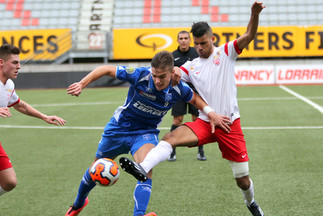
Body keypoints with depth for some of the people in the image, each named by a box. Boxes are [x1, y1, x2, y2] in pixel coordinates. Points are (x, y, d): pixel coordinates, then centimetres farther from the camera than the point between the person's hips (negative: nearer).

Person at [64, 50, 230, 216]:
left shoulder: (179, 89, -20)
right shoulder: (140, 75, -29)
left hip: (146, 132, 0)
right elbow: (106, 69, -18)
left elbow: (194, 98, 4)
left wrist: (210, 113, -12)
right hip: (119, 127, 0)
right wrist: (81, 84, -26)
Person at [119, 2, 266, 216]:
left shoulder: (226, 52, 0)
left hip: (230, 124, -2)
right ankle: (143, 168, -43)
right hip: (205, 122, 2)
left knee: (243, 181, 5)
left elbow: (248, 36, -14)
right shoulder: (191, 66, 9)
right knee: (172, 137, -27)